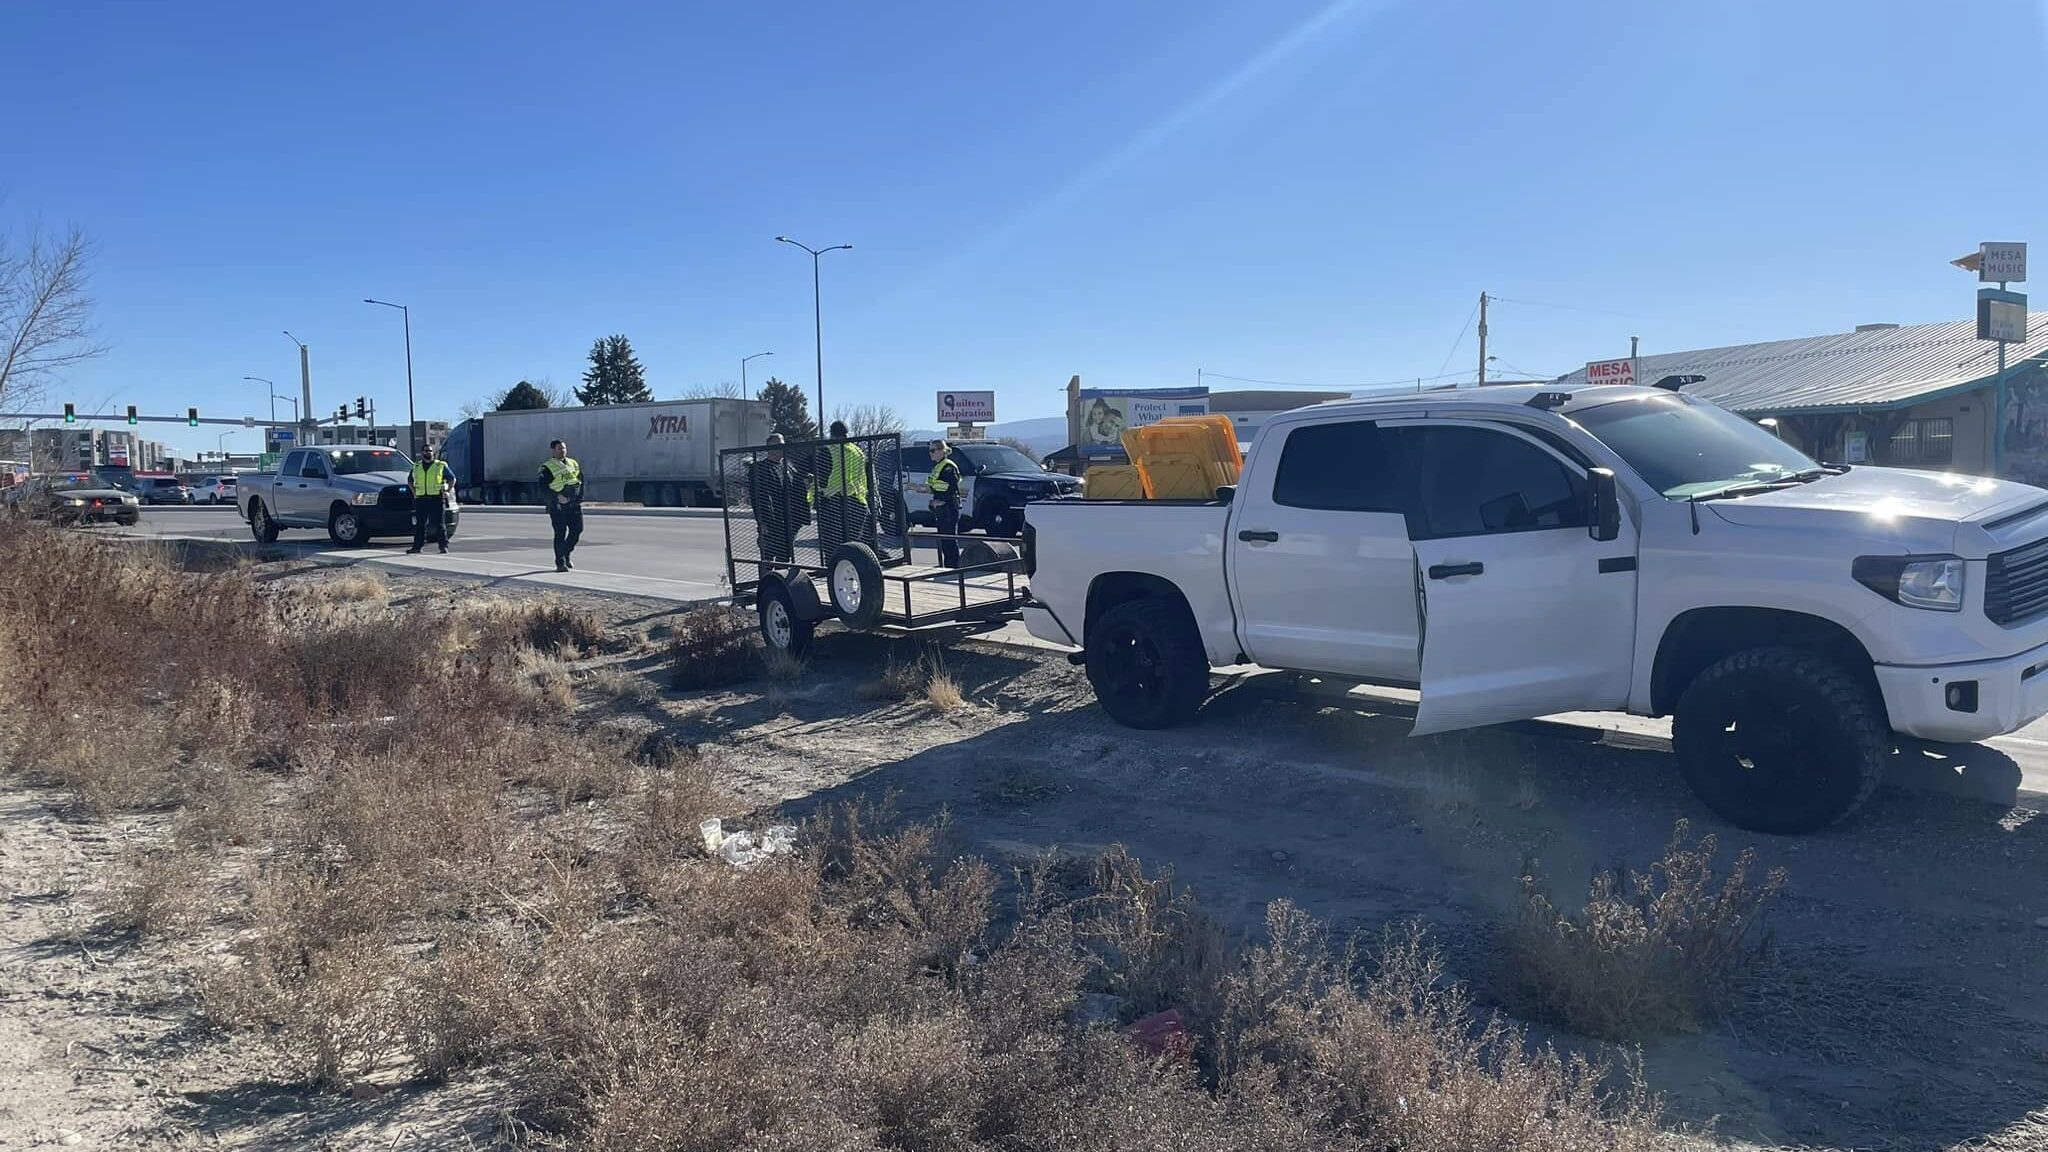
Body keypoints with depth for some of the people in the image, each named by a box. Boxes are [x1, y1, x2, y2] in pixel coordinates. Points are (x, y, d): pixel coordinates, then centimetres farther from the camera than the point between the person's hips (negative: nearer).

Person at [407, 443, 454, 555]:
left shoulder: (441, 466, 4)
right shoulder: (416, 467, 14)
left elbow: (452, 479, 9)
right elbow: (410, 480, 28)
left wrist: (446, 491, 0)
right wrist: (414, 492, 15)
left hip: (437, 499, -3)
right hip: (421, 499, 3)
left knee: (439, 524, -4)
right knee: (420, 524, 4)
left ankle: (444, 546, -2)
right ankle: (417, 547, 7)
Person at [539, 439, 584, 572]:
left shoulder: (574, 463, 15)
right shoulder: (547, 467, -3)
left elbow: (581, 480, 22)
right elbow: (543, 487, -9)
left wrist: (580, 496, 8)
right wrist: (557, 496, -19)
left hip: (574, 504, 5)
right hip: (557, 506, -5)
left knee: (577, 529, 3)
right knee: (560, 534, -5)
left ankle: (566, 554, 25)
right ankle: (560, 563, 0)